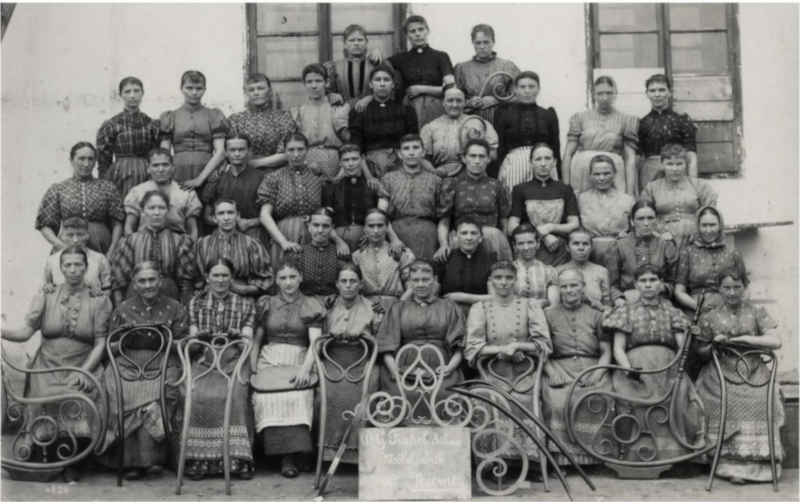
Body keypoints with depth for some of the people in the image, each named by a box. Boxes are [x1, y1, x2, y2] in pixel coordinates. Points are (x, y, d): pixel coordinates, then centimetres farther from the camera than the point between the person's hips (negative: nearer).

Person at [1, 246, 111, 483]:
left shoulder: (99, 300, 6)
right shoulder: (46, 295, 10)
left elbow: (100, 343, 0)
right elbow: (26, 331, 3)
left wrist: (84, 371, -13)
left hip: (84, 365, -1)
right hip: (48, 365, 1)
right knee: (47, 397, -27)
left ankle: (73, 464, -14)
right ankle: (40, 458, -9)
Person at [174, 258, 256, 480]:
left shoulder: (245, 304, 16)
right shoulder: (195, 303, 20)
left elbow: (248, 341, 7)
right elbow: (191, 339, 13)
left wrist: (233, 337, -15)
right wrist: (199, 339, -10)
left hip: (234, 360, -1)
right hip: (203, 360, 1)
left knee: (234, 395, -33)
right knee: (193, 395, -31)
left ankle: (238, 458, -30)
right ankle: (197, 459, -25)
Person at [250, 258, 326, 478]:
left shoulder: (311, 307, 8)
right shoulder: (266, 305, 16)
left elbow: (315, 342, -4)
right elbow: (256, 340, 16)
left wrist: (305, 369, -21)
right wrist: (252, 370, 2)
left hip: (299, 361, -1)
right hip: (270, 361, 1)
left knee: (298, 396, -34)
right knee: (269, 397, -31)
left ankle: (297, 452, -24)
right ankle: (286, 456, -29)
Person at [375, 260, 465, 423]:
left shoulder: (449, 308, 20)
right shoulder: (398, 309, 22)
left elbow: (460, 346, 9)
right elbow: (387, 347, 11)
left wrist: (451, 366, -10)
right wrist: (394, 370, -8)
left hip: (440, 368, 0)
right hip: (405, 367, 0)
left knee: (443, 395, -32)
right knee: (404, 396, -31)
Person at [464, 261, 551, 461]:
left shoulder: (530, 305, 12)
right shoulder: (479, 308, 11)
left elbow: (544, 344, 5)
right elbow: (472, 348, 1)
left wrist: (517, 346, -9)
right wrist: (504, 349, -9)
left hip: (524, 371, 0)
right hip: (493, 372, 0)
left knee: (523, 400, -21)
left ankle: (529, 459, -13)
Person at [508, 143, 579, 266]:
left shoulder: (565, 190, 14)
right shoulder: (520, 190, 10)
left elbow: (574, 225, 9)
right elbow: (512, 227, 2)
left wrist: (551, 227, -8)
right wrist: (542, 235, -7)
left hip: (559, 252, 1)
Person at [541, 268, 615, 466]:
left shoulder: (596, 316, 19)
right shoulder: (548, 314, 16)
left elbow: (606, 352, 12)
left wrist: (598, 372, -8)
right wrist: (551, 373, -10)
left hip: (592, 369, 1)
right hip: (559, 369, -1)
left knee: (598, 401, -32)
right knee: (558, 401, -33)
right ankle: (561, 458, -29)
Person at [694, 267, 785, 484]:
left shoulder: (757, 313, 7)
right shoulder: (710, 318, 8)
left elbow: (775, 341, -6)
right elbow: (701, 353, 16)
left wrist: (741, 338, -8)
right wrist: (714, 345, -6)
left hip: (754, 373, 0)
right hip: (722, 374, 0)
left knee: (760, 401, -27)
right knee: (729, 404, -27)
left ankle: (757, 462, -16)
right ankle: (732, 465, -19)